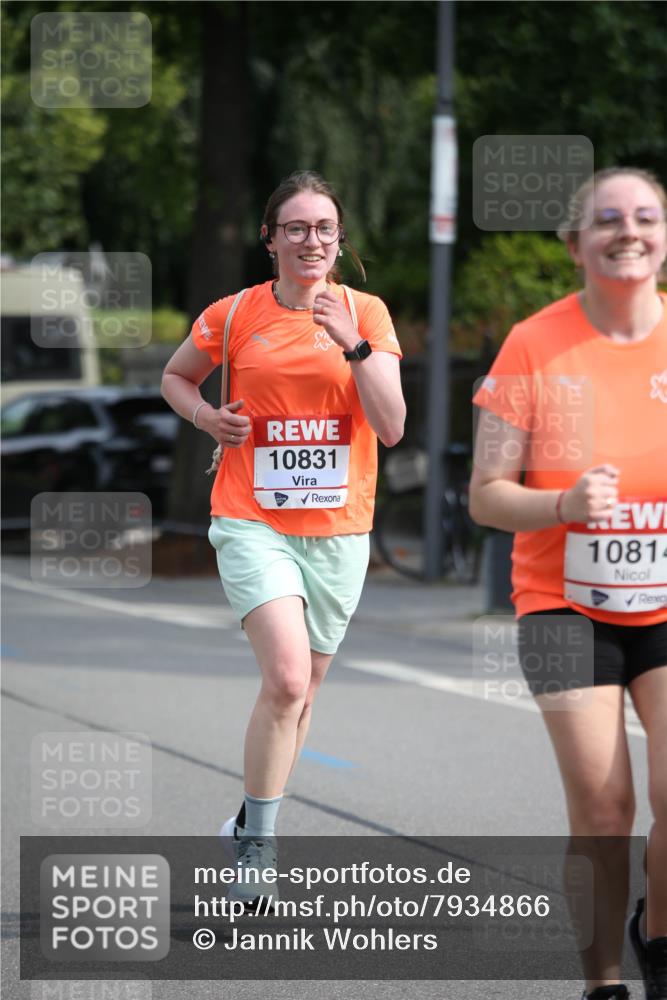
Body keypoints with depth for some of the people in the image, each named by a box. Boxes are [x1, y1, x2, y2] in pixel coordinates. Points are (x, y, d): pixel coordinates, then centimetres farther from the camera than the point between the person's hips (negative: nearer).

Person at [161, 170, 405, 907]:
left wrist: (352, 343, -18)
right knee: (286, 679, -21)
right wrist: (206, 417, -3)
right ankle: (257, 845, -9)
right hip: (252, 522, -3)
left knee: (299, 691, 12)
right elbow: (175, 377, 17)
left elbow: (391, 426, -7)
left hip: (338, 529, 3)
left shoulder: (366, 313, 1)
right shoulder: (233, 315, -1)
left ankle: (251, 825, 34)